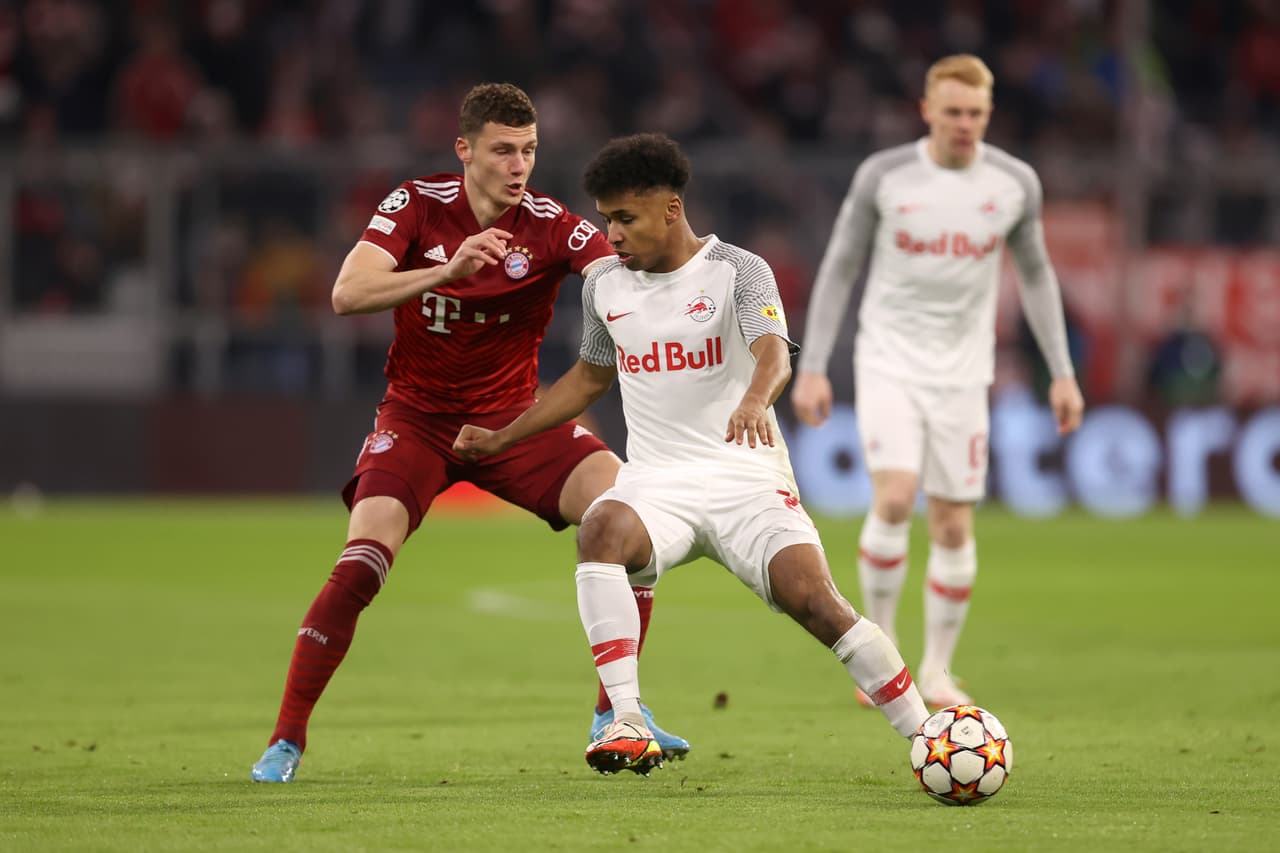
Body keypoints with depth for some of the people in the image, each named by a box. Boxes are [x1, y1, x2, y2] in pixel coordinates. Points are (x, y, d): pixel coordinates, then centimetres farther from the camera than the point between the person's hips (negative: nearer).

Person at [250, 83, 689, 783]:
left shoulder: (552, 227, -12)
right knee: (363, 559, -23)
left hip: (513, 416, 2)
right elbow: (348, 293, -24)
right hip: (418, 416, -2)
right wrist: (447, 271, -37)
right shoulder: (416, 206, -11)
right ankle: (286, 739, -10)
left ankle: (615, 712, -4)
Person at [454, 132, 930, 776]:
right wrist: (501, 438, 28)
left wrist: (756, 399, -45)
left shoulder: (737, 271, -4)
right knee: (602, 528, -33)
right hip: (656, 481, 3)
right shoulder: (604, 286, 12)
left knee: (812, 599, -22)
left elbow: (773, 351, -22)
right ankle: (628, 726, -38)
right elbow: (590, 377, 29)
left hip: (745, 476, -3)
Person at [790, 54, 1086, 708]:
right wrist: (812, 368, -5)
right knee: (894, 500, -20)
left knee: (953, 527, 2)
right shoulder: (882, 176, -7)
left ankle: (938, 671, 17)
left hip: (961, 375, 2)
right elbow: (839, 267, 0)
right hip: (888, 362, -2)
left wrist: (1062, 374, 7)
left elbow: (1035, 273, 11)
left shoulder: (1014, 183, -2)